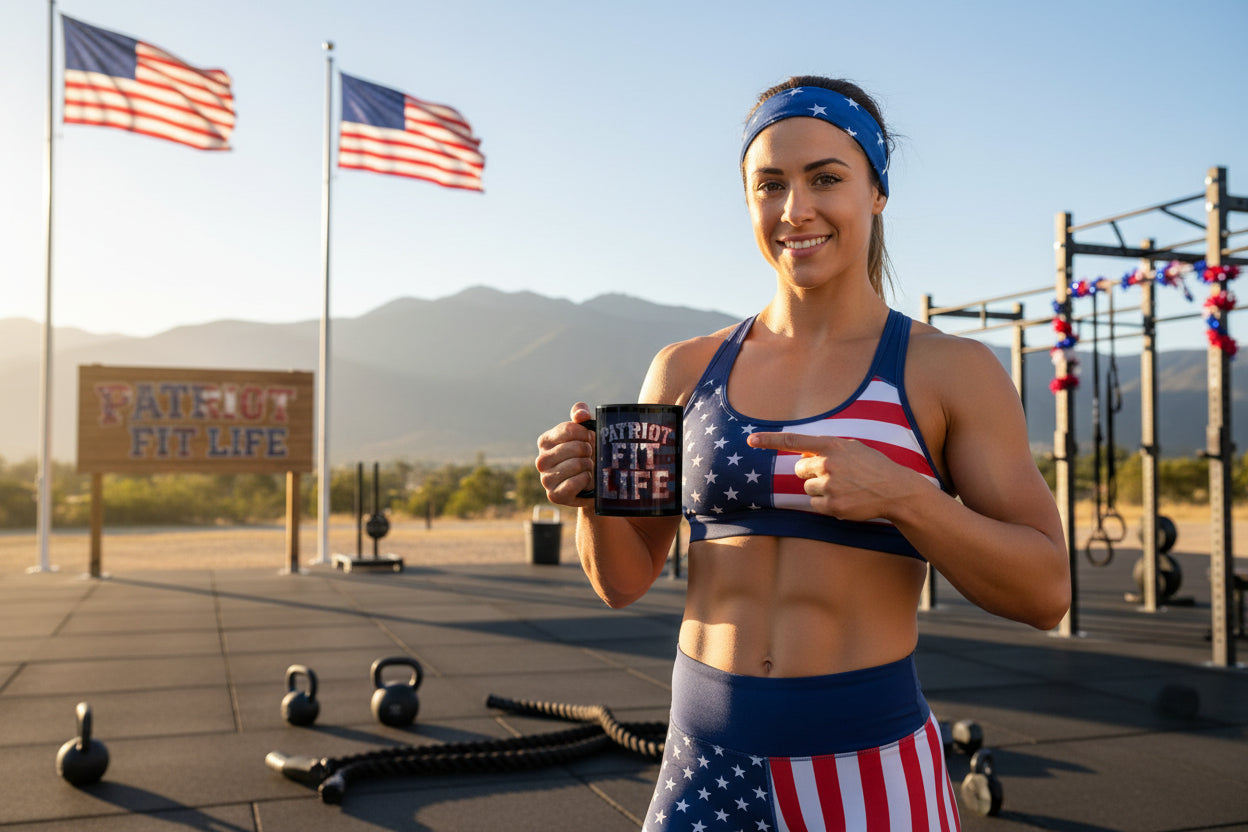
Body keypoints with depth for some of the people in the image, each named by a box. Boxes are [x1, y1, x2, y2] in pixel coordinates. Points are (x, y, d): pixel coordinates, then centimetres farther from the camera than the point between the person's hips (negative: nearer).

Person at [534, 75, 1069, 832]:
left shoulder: (952, 370, -5)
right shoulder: (686, 370, 3)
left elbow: (1046, 593, -7)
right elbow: (624, 581, 7)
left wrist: (899, 494, -21)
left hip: (870, 769, -2)